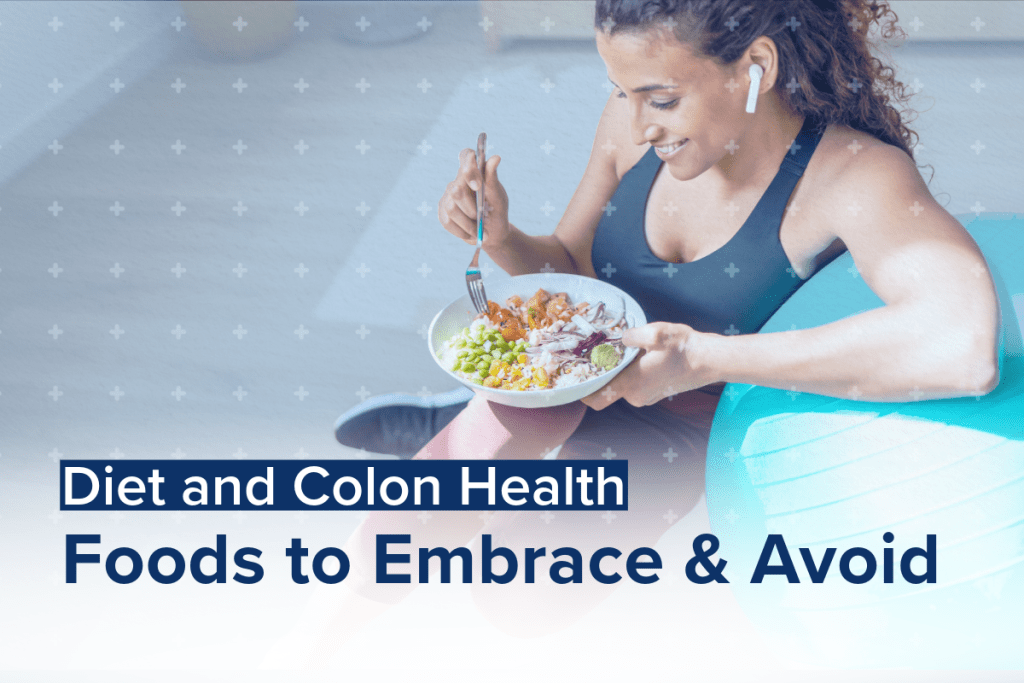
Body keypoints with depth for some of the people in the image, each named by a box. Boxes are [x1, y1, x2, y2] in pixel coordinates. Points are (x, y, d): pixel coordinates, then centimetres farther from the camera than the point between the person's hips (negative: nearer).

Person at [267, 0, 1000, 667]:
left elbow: (965, 349, -47)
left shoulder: (855, 175, -28)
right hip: (587, 366, 4)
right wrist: (503, 240, -19)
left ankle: (449, 432, 7)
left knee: (525, 599, -20)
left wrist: (706, 358, -42)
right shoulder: (631, 124, -13)